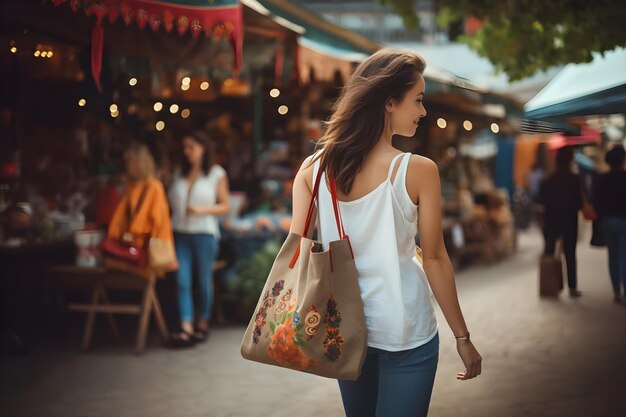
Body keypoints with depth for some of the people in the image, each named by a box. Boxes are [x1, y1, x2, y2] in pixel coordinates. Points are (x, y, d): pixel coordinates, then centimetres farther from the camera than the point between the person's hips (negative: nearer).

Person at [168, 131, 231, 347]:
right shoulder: (179, 174, 13)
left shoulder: (217, 174, 2)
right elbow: (172, 202, 19)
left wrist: (202, 210, -13)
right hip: (180, 233, 3)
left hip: (204, 234, -3)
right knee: (182, 281, -6)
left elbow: (226, 207, -1)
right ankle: (186, 328, -9)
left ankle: (202, 324, 19)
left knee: (204, 280, 6)